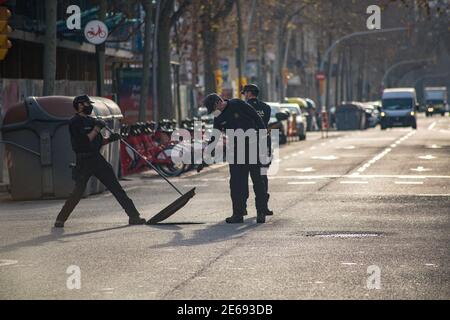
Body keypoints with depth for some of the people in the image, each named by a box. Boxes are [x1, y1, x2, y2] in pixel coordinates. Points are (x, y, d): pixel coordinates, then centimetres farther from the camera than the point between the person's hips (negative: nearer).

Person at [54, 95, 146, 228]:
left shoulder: (92, 121, 17)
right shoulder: (75, 122, -7)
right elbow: (84, 142, -18)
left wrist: (110, 139, 3)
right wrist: (96, 129, -15)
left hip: (97, 159, 7)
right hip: (84, 161, -7)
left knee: (116, 187, 2)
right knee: (78, 192, -10)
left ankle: (133, 216, 2)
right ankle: (60, 219, 3)